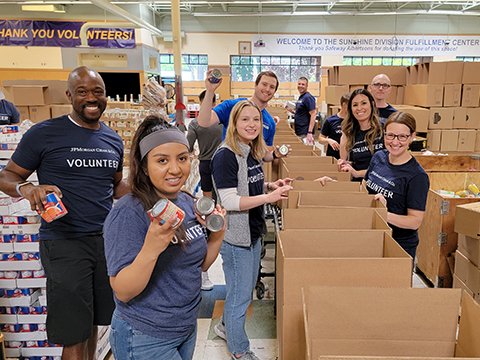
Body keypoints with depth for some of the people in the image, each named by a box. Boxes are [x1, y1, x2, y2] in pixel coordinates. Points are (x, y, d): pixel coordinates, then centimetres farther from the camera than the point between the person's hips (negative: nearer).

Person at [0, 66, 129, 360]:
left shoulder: (114, 140, 10)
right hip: (64, 243, -4)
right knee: (75, 335, 3)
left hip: (107, 239, 5)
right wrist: (27, 188, -22)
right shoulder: (44, 134, -6)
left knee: (93, 322, 18)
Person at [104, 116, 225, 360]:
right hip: (146, 340, -6)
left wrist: (217, 236, -10)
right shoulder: (128, 213, -22)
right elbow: (122, 292, -23)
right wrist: (151, 249, -39)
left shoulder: (188, 202, -2)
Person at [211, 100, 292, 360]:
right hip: (235, 236, -9)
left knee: (247, 288, 24)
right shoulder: (225, 156, -20)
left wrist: (271, 185, 2)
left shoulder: (252, 153, 7)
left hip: (253, 231, 9)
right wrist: (268, 197, -26)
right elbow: (229, 201, -25)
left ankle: (226, 326, 48)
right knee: (240, 294, 8)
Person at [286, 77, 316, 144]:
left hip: (305, 133, -9)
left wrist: (310, 132, -25)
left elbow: (313, 115, -18)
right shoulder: (300, 97, 15)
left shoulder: (308, 97, -12)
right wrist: (292, 111, 6)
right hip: (299, 132, 9)